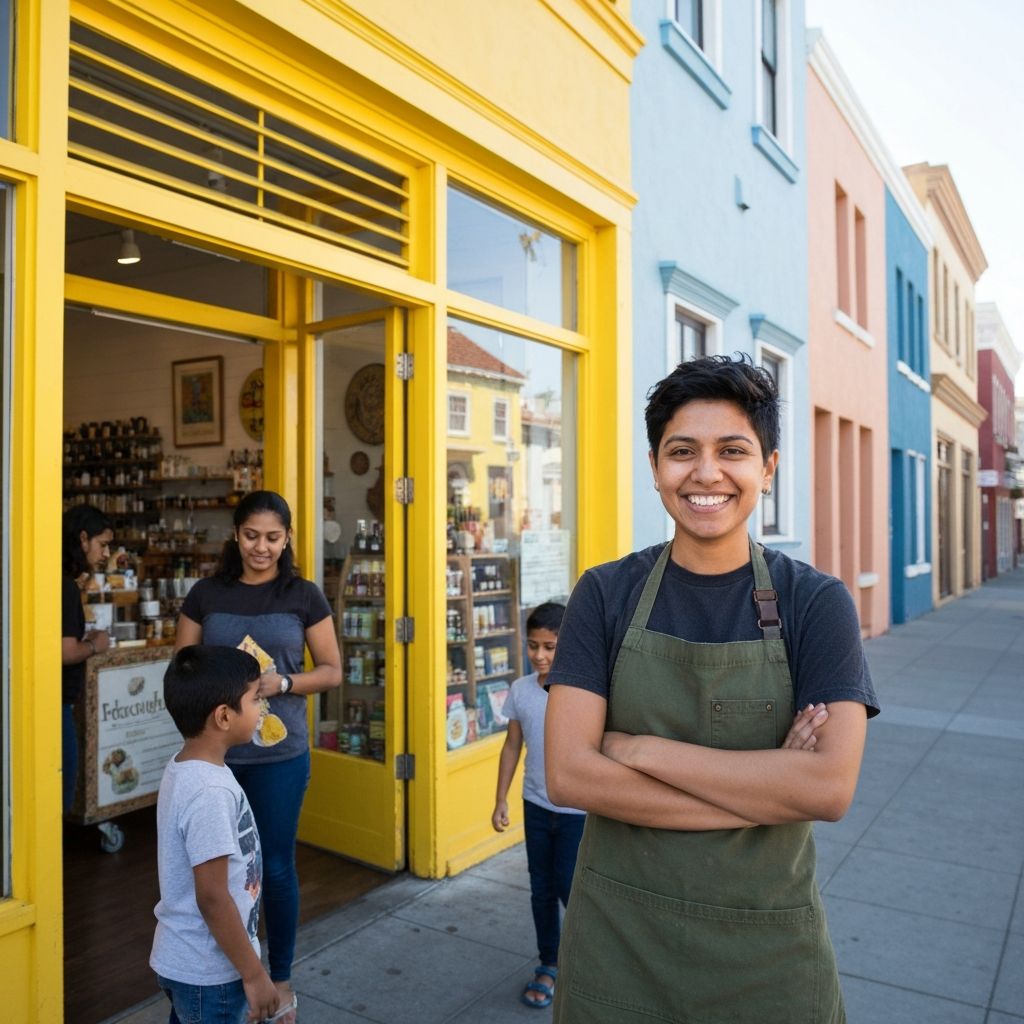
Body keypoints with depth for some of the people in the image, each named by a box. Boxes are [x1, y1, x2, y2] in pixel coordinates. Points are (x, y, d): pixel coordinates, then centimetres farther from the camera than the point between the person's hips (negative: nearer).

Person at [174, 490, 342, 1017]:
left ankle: (280, 979, 30)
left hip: (279, 752, -1)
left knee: (276, 866, 10)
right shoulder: (206, 593, 1)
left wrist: (282, 683, -17)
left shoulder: (304, 596, -2)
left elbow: (331, 670, 0)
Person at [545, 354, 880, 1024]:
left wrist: (639, 748, -19)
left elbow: (831, 786, -20)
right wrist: (766, 789, -19)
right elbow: (569, 774, -16)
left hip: (768, 952, 0)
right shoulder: (606, 594, -7)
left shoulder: (817, 602, -8)